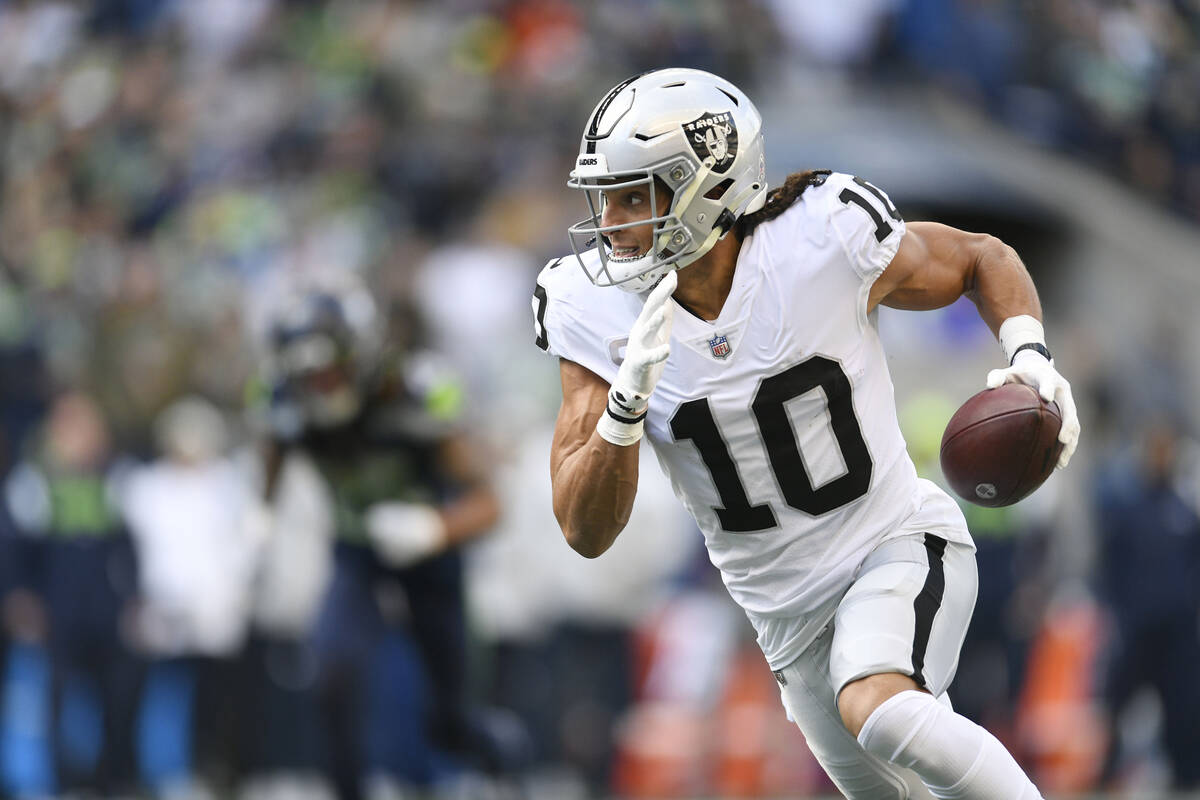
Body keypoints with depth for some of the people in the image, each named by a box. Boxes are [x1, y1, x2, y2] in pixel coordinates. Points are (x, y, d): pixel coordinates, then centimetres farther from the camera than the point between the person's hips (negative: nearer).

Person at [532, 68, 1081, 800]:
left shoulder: (824, 241, -19)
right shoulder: (596, 312, -11)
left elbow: (983, 261, 3)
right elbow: (587, 533, -14)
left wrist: (1030, 354, -17)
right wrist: (627, 402, -31)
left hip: (899, 547, -5)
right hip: (791, 619, 5)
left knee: (879, 714, -33)